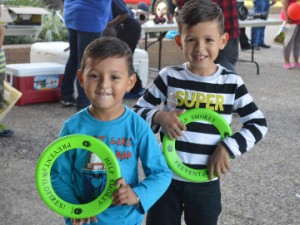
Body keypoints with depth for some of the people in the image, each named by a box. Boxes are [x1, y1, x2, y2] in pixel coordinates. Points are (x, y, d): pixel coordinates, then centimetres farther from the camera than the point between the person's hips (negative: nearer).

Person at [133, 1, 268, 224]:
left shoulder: (232, 83, -6)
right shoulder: (169, 77, -7)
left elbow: (258, 124, -2)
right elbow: (138, 111, 0)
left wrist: (228, 148, -15)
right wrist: (159, 117, -21)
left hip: (206, 181, 1)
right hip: (166, 177, 0)